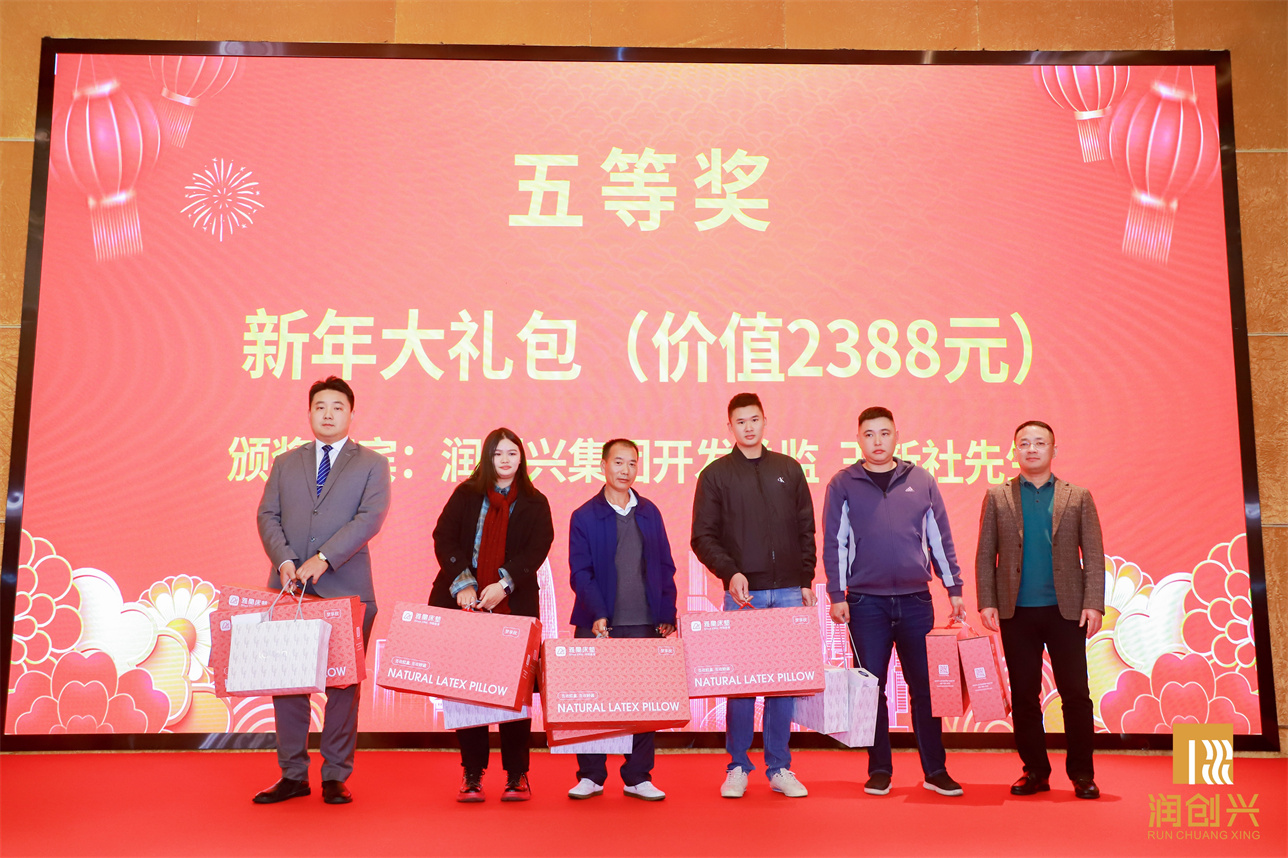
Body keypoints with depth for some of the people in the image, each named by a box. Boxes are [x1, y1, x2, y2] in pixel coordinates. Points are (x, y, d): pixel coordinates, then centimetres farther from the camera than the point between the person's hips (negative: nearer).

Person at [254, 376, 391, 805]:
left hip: (345, 591, -3)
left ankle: (335, 777, 13)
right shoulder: (285, 464, 16)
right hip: (289, 588, 3)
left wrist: (324, 558, -18)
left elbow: (370, 517, -8)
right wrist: (284, 560, -11)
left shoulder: (372, 464, 6)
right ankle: (293, 775, 17)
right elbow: (268, 516, 8)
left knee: (343, 684, 2)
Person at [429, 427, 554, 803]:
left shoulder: (535, 504, 8)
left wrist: (504, 584, -19)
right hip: (463, 604, 1)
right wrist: (462, 583, -13)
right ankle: (472, 774, 11)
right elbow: (444, 538, 1)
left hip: (514, 607, -1)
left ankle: (517, 776, 10)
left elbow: (537, 550, -4)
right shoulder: (465, 495, 11)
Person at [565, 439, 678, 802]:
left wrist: (667, 615, 4)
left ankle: (638, 777, 16)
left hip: (644, 624, 2)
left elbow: (665, 567, 11)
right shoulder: (584, 517, 1)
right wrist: (597, 615, -15)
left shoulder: (650, 513, 9)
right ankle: (590, 776, 17)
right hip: (598, 625, -2)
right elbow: (580, 572, -4)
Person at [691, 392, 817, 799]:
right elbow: (703, 537, 0)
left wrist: (806, 580, 5)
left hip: (788, 592, 2)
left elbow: (806, 530, 12)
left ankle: (779, 767, 16)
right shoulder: (716, 474, 4)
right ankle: (738, 767, 13)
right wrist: (730, 572, -14)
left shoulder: (789, 469, 11)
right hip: (742, 593, -2)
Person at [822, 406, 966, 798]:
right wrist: (837, 595, -4)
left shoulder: (921, 481, 8)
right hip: (866, 602, -1)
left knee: (926, 686, 4)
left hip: (915, 600, 1)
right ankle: (879, 770, 16)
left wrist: (954, 589, 7)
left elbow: (940, 539, 11)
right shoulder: (843, 484, 3)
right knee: (871, 687, 4)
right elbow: (834, 543, 2)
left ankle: (935, 770, 16)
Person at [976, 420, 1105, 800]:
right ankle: (1035, 771, 17)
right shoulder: (997, 496, 8)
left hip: (1065, 611, 0)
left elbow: (1093, 555, 4)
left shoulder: (1078, 497, 7)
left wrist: (1093, 604, -6)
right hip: (1016, 612, 1)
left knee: (1075, 694, 1)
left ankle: (1082, 773, 14)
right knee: (1024, 696, 6)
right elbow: (985, 555, 5)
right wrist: (987, 603, -4)